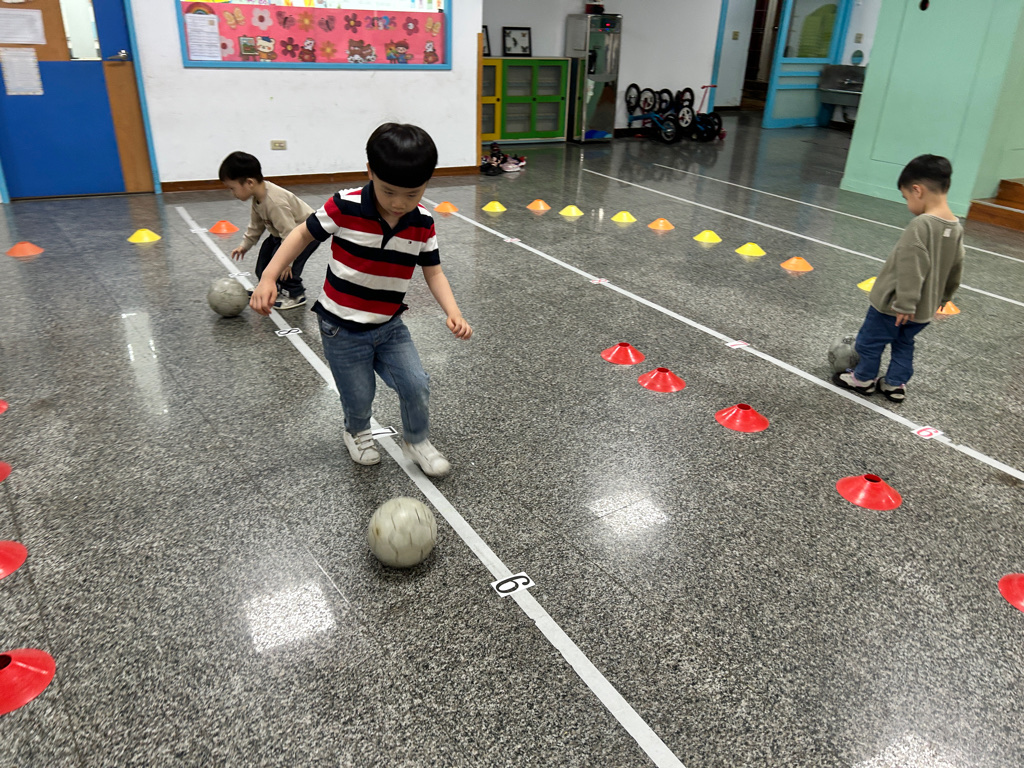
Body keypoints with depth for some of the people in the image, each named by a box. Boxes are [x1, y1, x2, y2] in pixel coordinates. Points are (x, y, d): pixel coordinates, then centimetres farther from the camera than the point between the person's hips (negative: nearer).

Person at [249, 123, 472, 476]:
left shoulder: (423, 224, -9)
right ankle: (358, 434, 43)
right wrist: (268, 278, -12)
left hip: (389, 326, 3)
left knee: (416, 385, -6)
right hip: (342, 329, -3)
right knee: (359, 397, 6)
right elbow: (303, 235, -6)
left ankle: (416, 441, 25)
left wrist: (452, 312, -18)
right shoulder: (344, 208, -20)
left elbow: (433, 272, -2)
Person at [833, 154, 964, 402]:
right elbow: (956, 268, 12)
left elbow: (912, 269, -28)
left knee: (870, 341, 12)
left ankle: (863, 378, 28)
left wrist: (904, 304, -24)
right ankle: (895, 384, 32)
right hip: (924, 308, 8)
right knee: (904, 344, 24)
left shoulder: (921, 224, -25)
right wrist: (943, 296, 25)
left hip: (894, 304, -8)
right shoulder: (956, 227, 1)